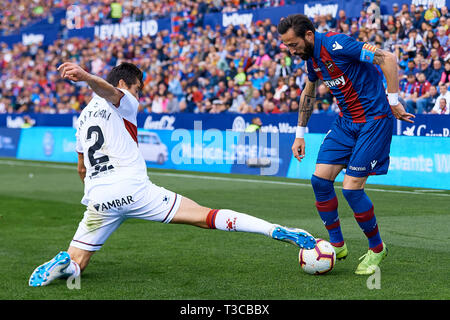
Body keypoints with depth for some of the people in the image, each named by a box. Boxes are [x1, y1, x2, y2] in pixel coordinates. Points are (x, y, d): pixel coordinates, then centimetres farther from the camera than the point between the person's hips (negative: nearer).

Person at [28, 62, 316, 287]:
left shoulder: (85, 115, 25)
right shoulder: (122, 103, 6)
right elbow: (108, 90, -20)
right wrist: (86, 77, -42)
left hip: (99, 200, 5)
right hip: (135, 191, -5)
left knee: (75, 263, 14)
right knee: (205, 216, -6)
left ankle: (63, 264, -22)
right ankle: (277, 231, -18)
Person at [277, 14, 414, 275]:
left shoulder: (335, 44, -22)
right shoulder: (312, 58, 7)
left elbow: (388, 59, -25)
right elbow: (308, 93, 26)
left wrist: (393, 101, -21)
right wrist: (300, 134, 25)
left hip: (374, 119, -8)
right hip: (346, 121, 9)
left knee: (351, 188, -12)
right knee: (320, 179, -1)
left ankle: (377, 248, 9)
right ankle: (337, 245, 14)